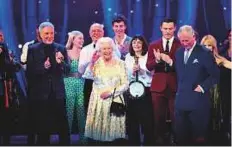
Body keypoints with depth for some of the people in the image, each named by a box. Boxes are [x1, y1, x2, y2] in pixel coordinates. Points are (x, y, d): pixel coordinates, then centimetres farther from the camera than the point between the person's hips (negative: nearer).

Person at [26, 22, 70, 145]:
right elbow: (29, 72, -8)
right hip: (40, 93, -2)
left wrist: (61, 62, -21)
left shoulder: (61, 49, 5)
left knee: (63, 125, 7)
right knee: (42, 126, 10)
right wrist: (43, 67, -23)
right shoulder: (33, 49, -2)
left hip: (58, 92, 2)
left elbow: (67, 69, -2)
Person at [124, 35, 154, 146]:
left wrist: (141, 69, -17)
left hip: (146, 90, -3)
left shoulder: (148, 56, 1)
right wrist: (132, 71, -12)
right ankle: (133, 142, 16)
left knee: (147, 118, -5)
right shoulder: (128, 57, 12)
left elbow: (152, 73, -5)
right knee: (132, 117, 5)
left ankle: (148, 142, 6)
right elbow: (126, 75, 6)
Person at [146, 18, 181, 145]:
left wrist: (170, 61, -25)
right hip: (158, 86, 2)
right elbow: (148, 66, -1)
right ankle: (159, 140, 20)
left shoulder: (181, 45, -2)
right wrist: (157, 59, -21)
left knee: (176, 117, 4)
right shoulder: (153, 45, 7)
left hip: (175, 86, -2)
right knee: (159, 117, 9)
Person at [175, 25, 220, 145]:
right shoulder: (178, 53, 12)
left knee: (198, 137, 3)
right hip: (181, 101, 5)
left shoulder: (204, 53, -8)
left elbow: (215, 75, -6)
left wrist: (203, 87, -12)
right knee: (181, 136, 8)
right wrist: (180, 89, 9)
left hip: (198, 102, -5)